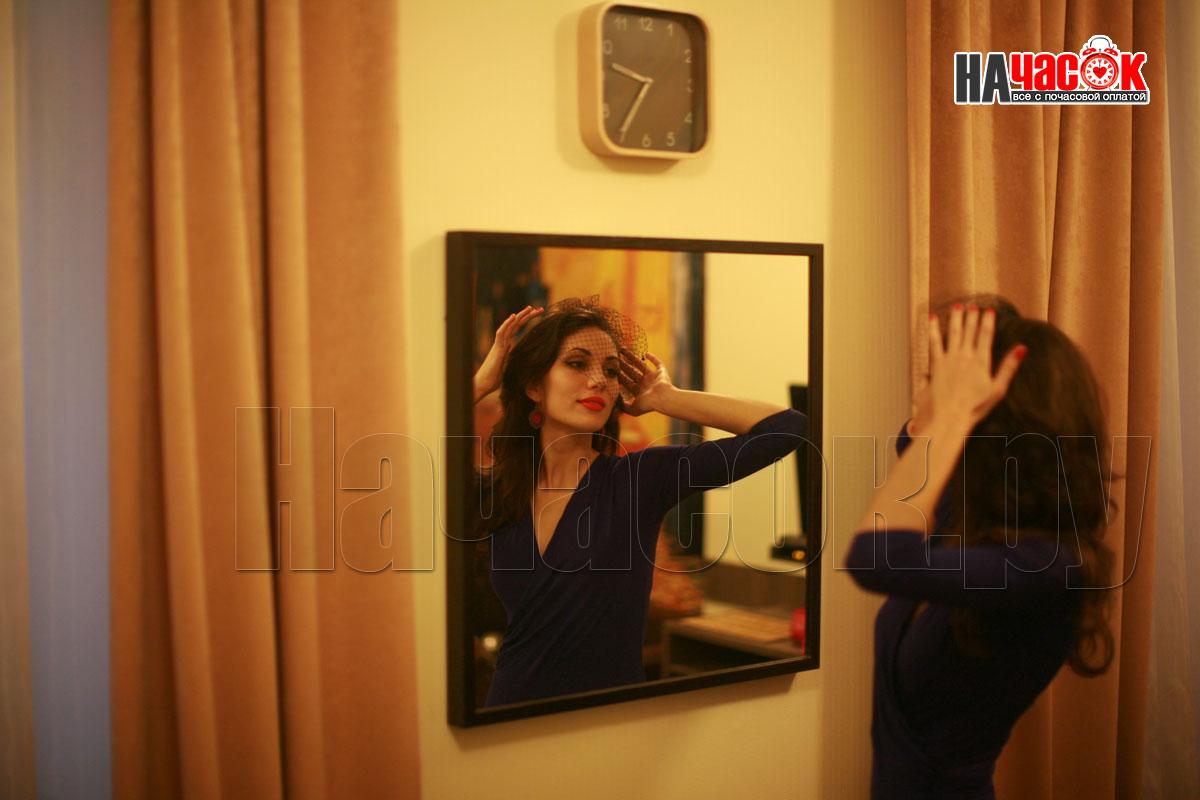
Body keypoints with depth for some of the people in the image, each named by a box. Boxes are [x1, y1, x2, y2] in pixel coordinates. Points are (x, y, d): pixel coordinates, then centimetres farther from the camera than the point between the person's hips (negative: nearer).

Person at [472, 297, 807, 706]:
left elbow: (786, 427, -11)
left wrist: (660, 398, -7)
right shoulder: (494, 489, 1)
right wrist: (481, 382, -6)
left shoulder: (642, 476, -6)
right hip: (511, 700, 2)